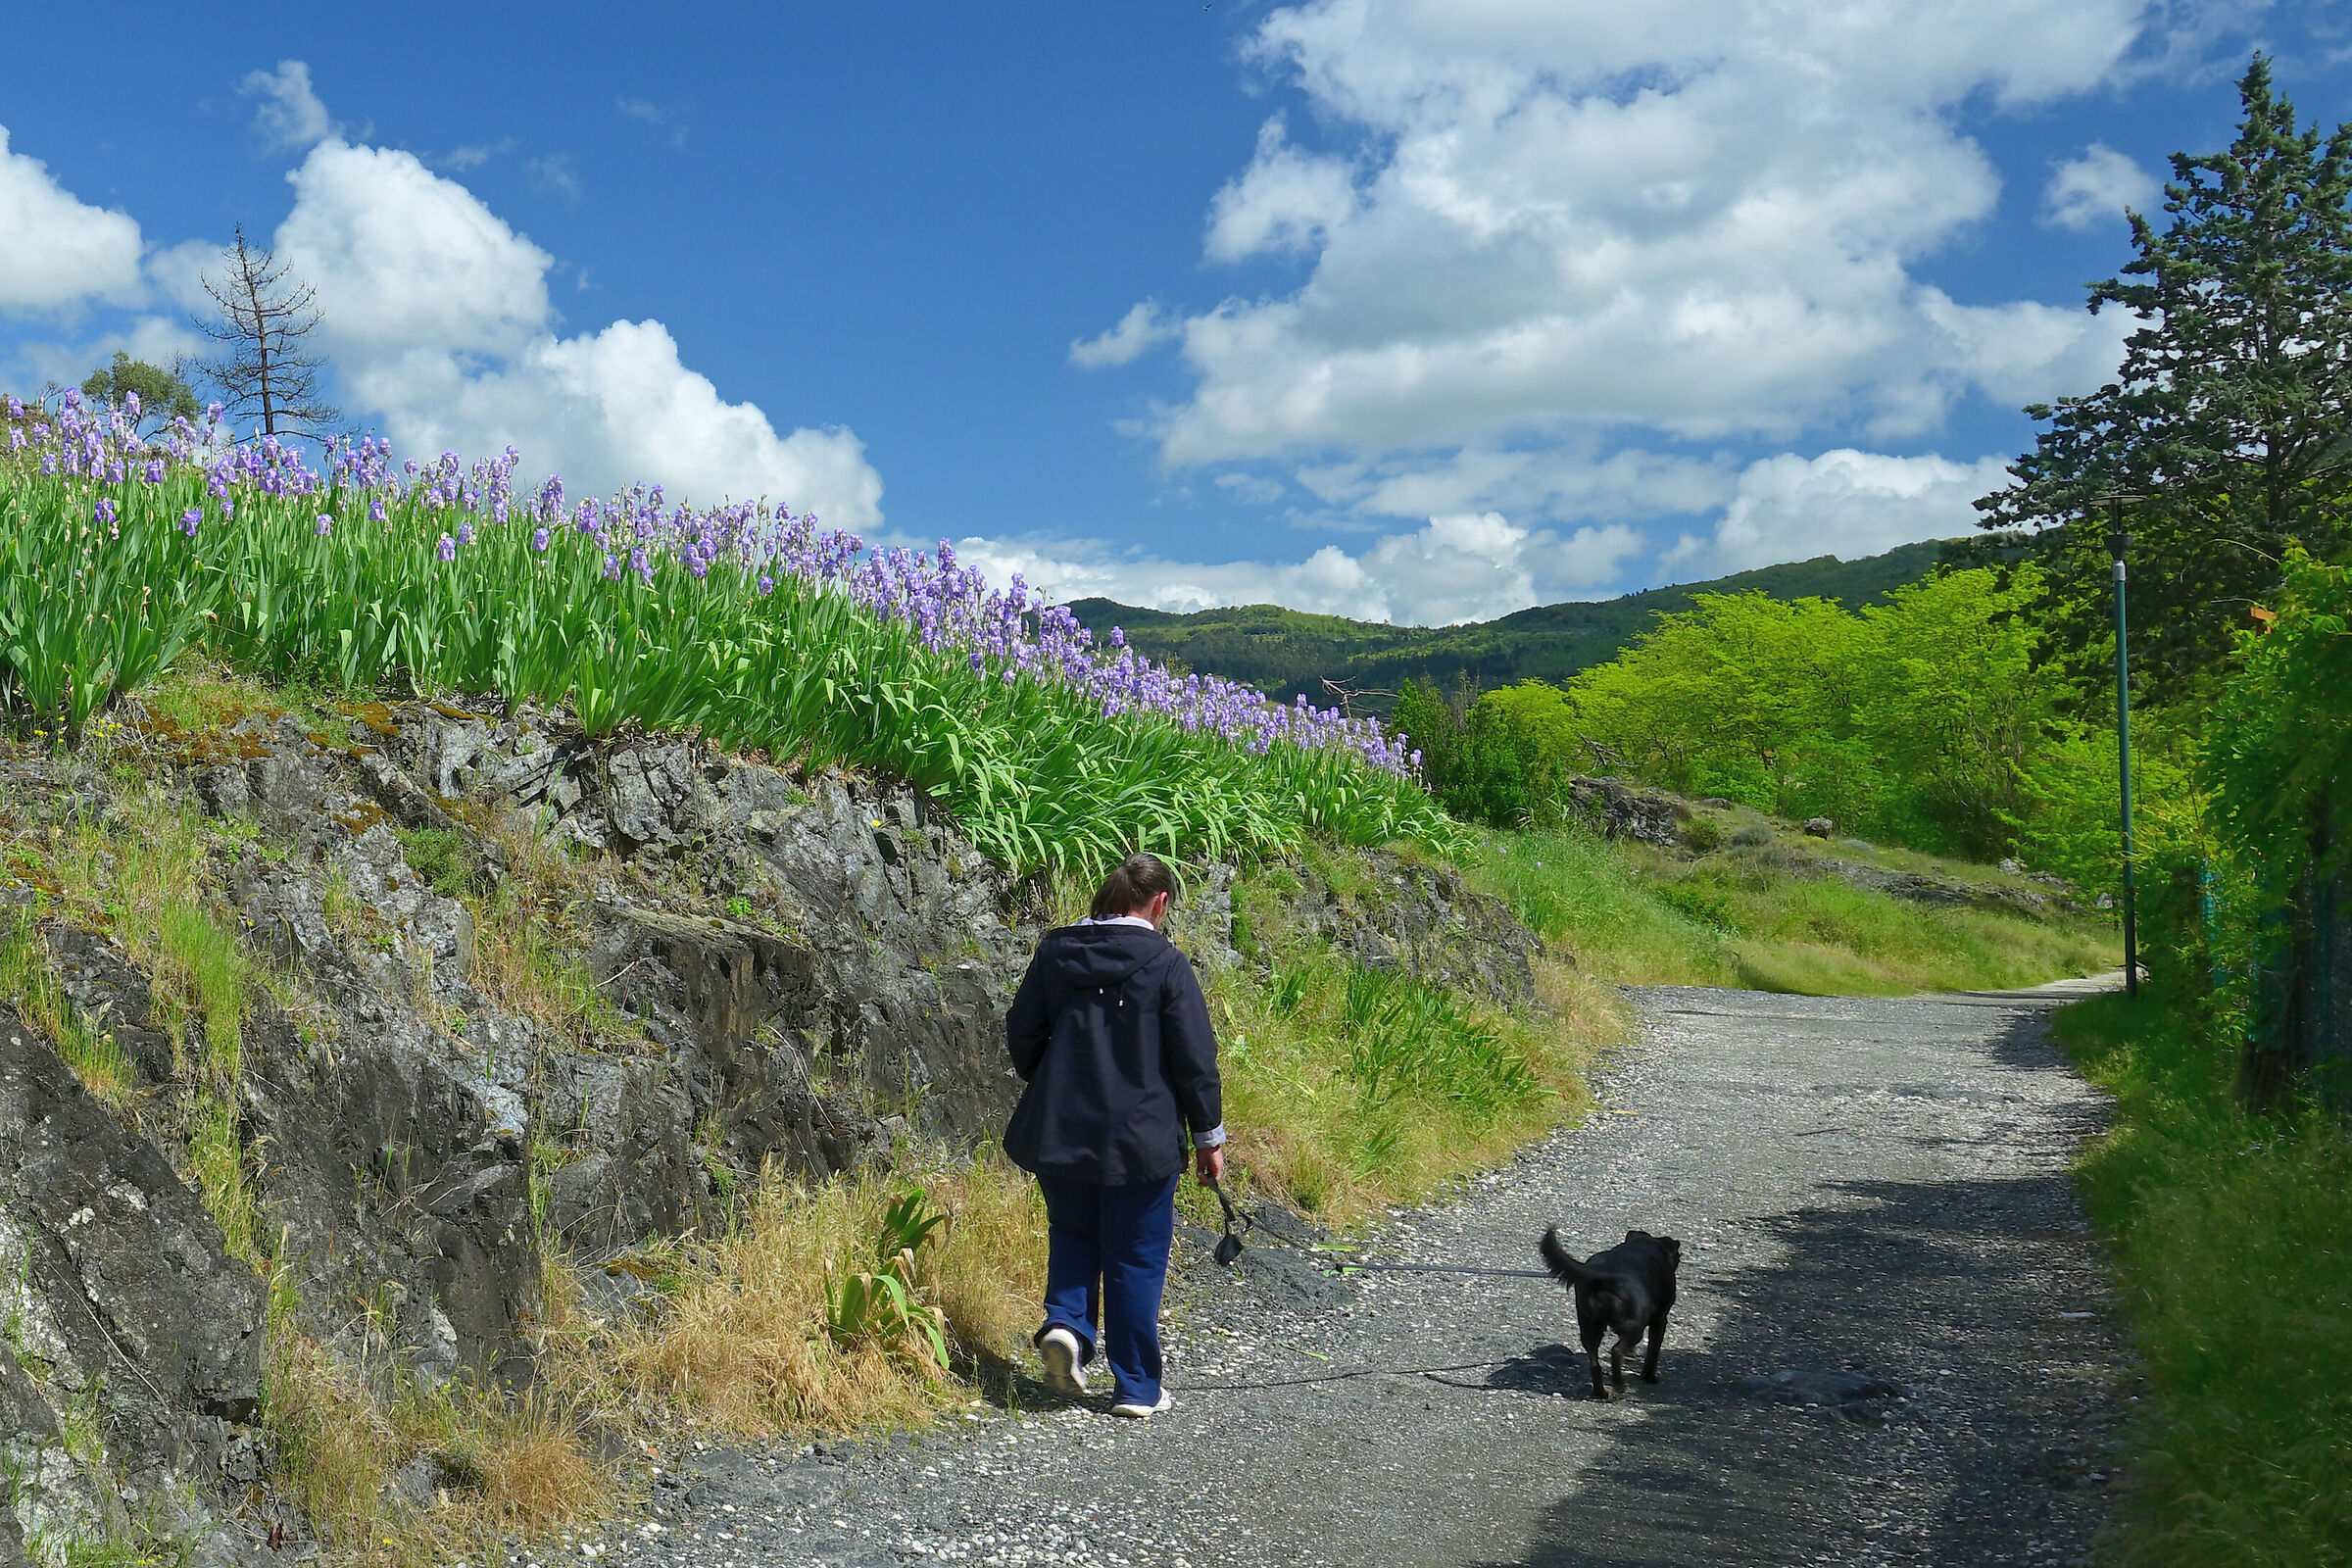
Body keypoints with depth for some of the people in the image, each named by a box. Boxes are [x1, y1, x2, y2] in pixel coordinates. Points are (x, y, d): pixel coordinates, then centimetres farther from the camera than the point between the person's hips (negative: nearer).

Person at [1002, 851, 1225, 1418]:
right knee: (1136, 1259, 8)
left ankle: (1066, 1323, -1)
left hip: (1058, 1134, 3)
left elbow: (1020, 1032, 9)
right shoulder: (1166, 963, -9)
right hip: (1142, 1139, -3)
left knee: (1073, 1233, 23)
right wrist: (1209, 1137, 1)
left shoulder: (1055, 951, 2)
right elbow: (1195, 1058, -8)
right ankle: (1136, 1388, 14)